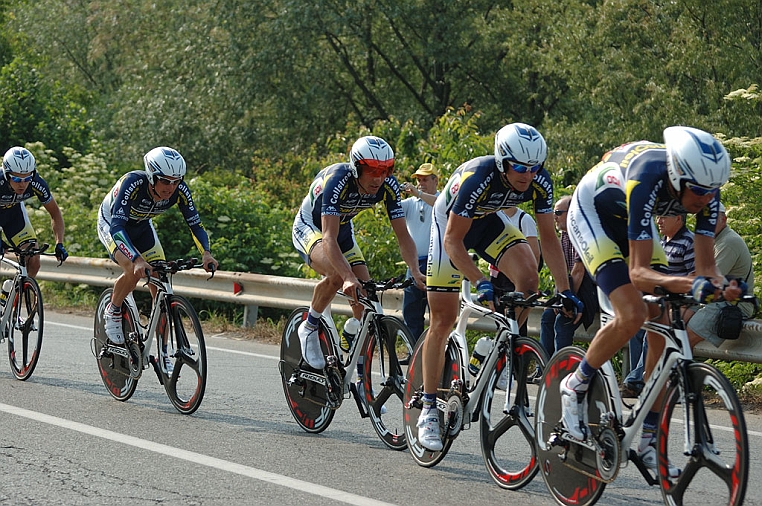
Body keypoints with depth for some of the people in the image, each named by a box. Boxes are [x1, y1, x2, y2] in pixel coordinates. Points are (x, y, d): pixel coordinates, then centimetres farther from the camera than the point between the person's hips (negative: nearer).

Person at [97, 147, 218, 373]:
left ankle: (163, 353, 2)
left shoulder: (180, 191, -27)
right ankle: (112, 312, -3)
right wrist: (137, 259, -59)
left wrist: (205, 253, -42)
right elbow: (117, 225, -46)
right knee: (133, 270, -32)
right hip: (111, 224, -4)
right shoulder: (132, 183, -40)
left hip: (141, 227, 5)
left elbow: (195, 223, -22)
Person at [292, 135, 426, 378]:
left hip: (344, 229, 5)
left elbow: (403, 235, -19)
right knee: (337, 274, -35)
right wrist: (349, 278, -56)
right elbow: (330, 238, -43)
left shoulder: (388, 186, -22)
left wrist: (415, 271, -36)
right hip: (309, 228, -5)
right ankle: (309, 328, -9)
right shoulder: (337, 180, -37)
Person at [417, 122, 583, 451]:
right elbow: (453, 241, -33)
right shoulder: (476, 178, -37)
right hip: (450, 224, -4)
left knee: (528, 276, -24)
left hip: (489, 221, 4)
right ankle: (428, 410, 4)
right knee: (443, 318, -4)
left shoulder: (539, 182, -24)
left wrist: (564, 291, -20)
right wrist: (481, 284, -43)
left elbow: (548, 237, -14)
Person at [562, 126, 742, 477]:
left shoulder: (704, 191, -22)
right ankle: (575, 387, -1)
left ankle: (647, 441, 2)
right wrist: (688, 284, -56)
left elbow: (706, 266, -18)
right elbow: (638, 271, -40)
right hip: (591, 214, -6)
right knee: (632, 315, -26)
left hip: (628, 221, 6)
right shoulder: (647, 180, -40)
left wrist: (722, 288, -41)